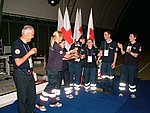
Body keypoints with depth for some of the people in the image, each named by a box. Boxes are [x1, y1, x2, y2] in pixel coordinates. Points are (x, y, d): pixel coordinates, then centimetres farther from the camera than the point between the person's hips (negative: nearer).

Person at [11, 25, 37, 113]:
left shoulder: (26, 44, 12)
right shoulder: (16, 44, -15)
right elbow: (18, 62, -22)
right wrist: (29, 53, -19)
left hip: (29, 74, 8)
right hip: (21, 75, -8)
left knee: (32, 96, 16)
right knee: (23, 98, 6)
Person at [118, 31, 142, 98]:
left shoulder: (138, 45, -5)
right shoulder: (127, 44, 6)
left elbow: (136, 55, -13)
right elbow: (123, 53, 6)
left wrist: (130, 52, -30)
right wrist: (121, 48, -12)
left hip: (133, 66, -4)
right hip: (125, 64, 4)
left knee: (132, 79, 4)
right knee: (122, 78, 5)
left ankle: (132, 93, 20)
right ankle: (122, 92, 17)